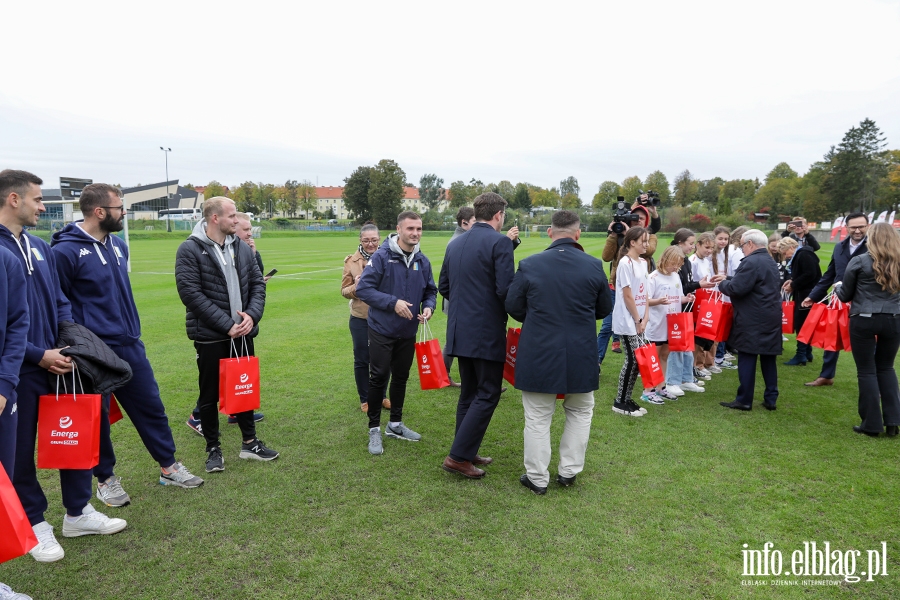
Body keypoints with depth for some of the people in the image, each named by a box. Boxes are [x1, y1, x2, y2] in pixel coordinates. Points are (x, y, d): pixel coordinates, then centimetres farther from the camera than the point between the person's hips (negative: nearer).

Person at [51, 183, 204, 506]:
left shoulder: (118, 245, 8)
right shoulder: (65, 251, -15)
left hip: (129, 345, 7)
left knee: (151, 406, 13)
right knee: (97, 417, 8)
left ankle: (169, 467, 26)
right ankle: (105, 478, 27)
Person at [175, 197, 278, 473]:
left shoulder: (242, 247, 5)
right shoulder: (190, 250, -11)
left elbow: (257, 284, 6)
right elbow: (190, 293, -17)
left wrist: (252, 315, -11)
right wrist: (226, 324, -19)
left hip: (242, 333, 5)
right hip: (210, 336, -5)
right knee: (210, 394, 8)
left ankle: (249, 442, 29)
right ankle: (213, 449, 24)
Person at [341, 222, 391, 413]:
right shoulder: (351, 261, -3)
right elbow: (344, 291, 0)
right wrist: (356, 286, -20)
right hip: (360, 319, -1)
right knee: (362, 360, 10)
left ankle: (381, 396, 29)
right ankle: (365, 399, 25)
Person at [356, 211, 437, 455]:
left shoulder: (423, 261, 0)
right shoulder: (382, 256, -15)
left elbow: (430, 290, 10)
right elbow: (363, 289, -17)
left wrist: (428, 306, -11)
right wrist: (393, 302, -24)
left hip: (408, 332, 5)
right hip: (381, 330, -5)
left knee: (401, 378, 16)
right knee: (378, 378, 1)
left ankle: (395, 424, 33)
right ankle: (374, 430, 17)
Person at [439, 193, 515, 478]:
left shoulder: (455, 244, 10)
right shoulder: (499, 242, -12)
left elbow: (444, 286, 13)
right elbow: (505, 289, -19)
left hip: (460, 330, 8)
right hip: (487, 332, -7)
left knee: (469, 393, 16)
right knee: (487, 395, 2)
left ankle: (467, 452, 24)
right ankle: (458, 456, 1)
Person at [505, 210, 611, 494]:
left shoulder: (529, 265, -9)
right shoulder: (594, 266, -5)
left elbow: (513, 306, -1)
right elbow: (604, 309, 6)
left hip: (538, 353, -1)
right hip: (581, 354, 2)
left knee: (538, 417, 10)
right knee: (580, 412, 22)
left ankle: (537, 478, 18)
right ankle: (568, 471, 28)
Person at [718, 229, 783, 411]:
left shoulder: (751, 262, -16)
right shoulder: (770, 262, 16)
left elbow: (736, 288, -22)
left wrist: (722, 283, 0)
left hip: (752, 320, -9)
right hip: (771, 317, 9)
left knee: (747, 359, -3)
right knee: (768, 359, 12)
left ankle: (744, 400, 3)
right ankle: (770, 399, 17)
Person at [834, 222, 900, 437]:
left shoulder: (859, 261, -6)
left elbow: (845, 296, 2)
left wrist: (837, 286, 22)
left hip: (864, 320, -3)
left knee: (867, 370, 5)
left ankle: (872, 424, 10)